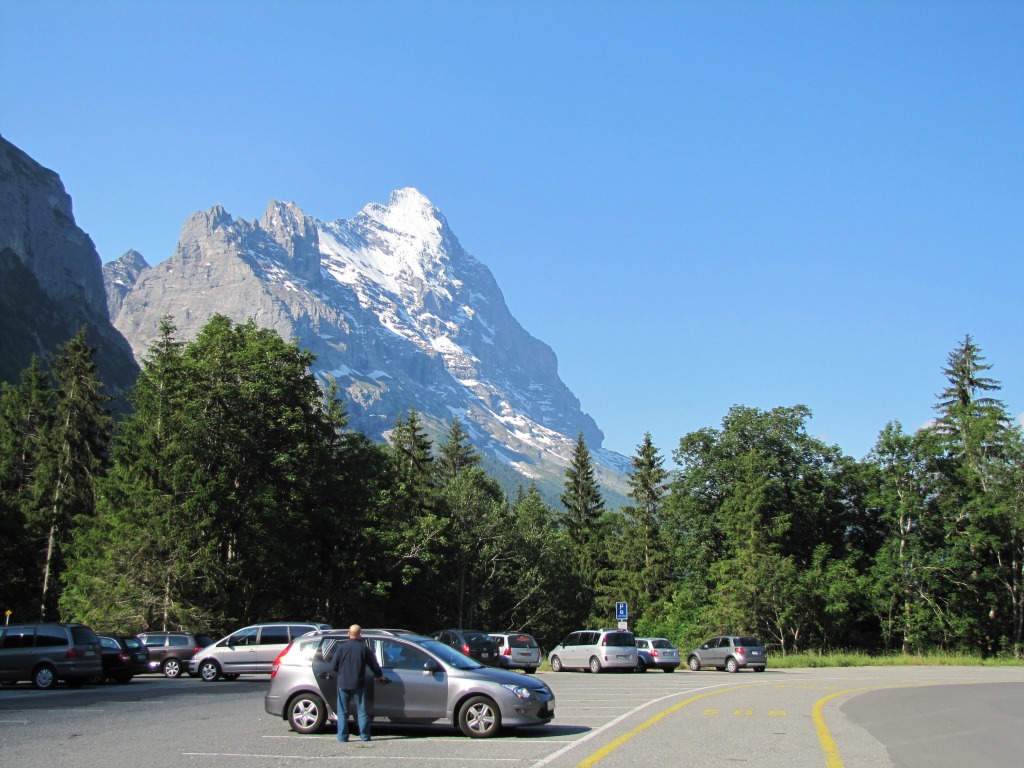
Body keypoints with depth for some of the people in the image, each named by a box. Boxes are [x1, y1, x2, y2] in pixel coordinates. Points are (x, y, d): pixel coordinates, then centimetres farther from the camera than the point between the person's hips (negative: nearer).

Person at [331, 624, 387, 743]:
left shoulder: (342, 647, -2)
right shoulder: (364, 648, -2)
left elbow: (334, 667, 0)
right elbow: (374, 665, 6)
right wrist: (380, 676, 24)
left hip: (343, 684, 0)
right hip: (358, 684, 0)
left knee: (342, 712, 7)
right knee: (362, 711, 9)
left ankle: (342, 736, 4)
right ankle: (364, 736, 9)